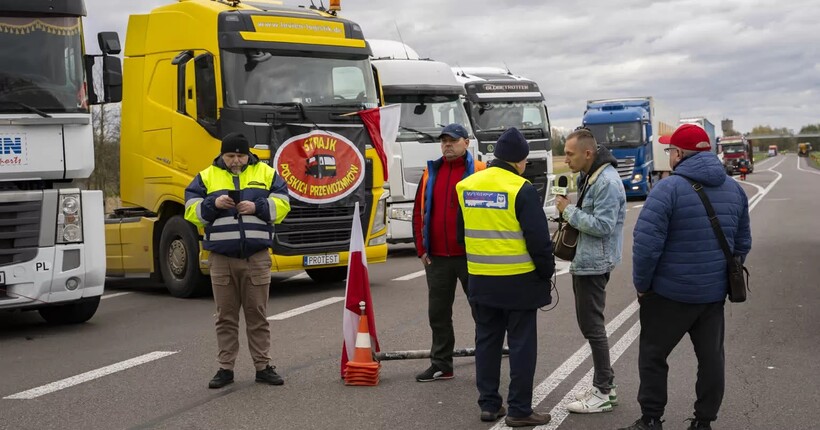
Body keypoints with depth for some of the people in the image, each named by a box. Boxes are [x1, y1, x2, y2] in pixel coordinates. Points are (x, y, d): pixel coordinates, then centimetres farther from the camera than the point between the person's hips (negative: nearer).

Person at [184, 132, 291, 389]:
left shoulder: (265, 173, 8)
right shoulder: (207, 176, 9)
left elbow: (282, 205, 2)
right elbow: (191, 211, 3)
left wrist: (257, 207, -13)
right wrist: (213, 204, -15)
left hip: (257, 259, 0)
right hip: (221, 259, 1)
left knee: (258, 315, 5)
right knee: (226, 316, 6)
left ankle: (263, 367, 13)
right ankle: (226, 368, 15)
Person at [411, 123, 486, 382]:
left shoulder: (480, 172, -5)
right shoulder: (431, 173, 10)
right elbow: (419, 213, 12)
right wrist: (421, 249, 6)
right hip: (437, 258, 5)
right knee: (438, 312, 11)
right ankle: (441, 365, 23)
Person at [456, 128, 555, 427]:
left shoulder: (466, 187, 5)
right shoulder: (521, 189, -14)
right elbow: (538, 239, -14)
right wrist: (547, 271, 0)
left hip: (480, 281, 6)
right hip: (518, 281, -5)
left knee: (487, 342, 14)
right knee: (521, 345, 4)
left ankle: (489, 405, 20)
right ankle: (519, 410, 8)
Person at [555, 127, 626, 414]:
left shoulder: (607, 181, -20)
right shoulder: (589, 177, 13)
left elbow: (603, 225, -24)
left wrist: (569, 211, -17)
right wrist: (569, 212, 5)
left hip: (594, 263, -10)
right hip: (584, 261, 10)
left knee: (592, 326, -4)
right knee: (589, 324, 15)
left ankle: (603, 393, 5)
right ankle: (604, 385, 25)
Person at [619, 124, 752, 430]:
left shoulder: (669, 188, -16)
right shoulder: (734, 189, 6)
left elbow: (646, 242, -20)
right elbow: (743, 243, 13)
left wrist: (641, 284, -8)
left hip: (670, 292, -5)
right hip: (714, 292, 6)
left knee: (653, 355, 9)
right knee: (711, 356, 12)